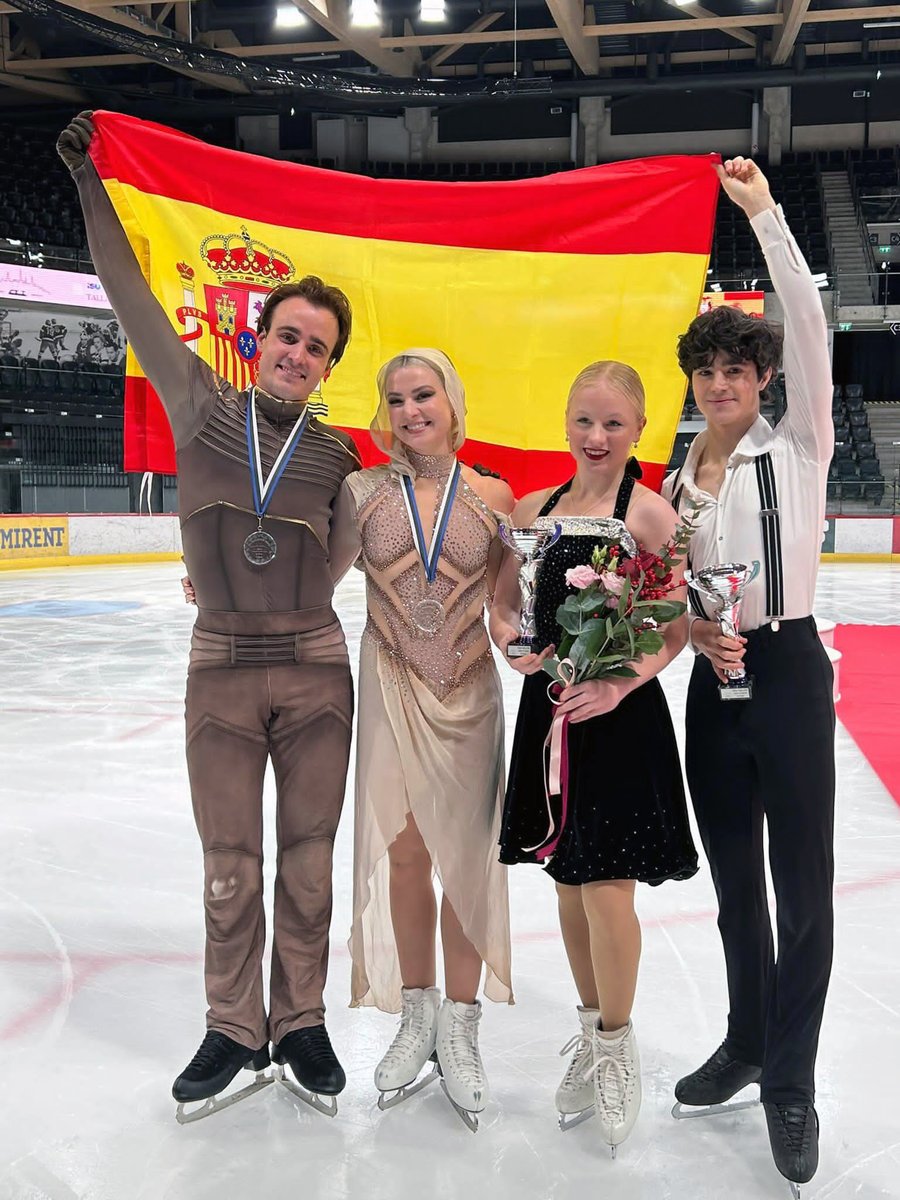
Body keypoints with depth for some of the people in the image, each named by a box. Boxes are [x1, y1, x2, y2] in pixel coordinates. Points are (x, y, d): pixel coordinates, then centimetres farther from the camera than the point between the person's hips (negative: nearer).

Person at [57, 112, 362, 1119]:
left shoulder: (339, 455, 5)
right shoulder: (200, 406, 3)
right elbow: (134, 301, 8)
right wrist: (92, 186, 13)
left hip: (314, 668, 1)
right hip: (221, 667, -1)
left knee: (309, 861, 8)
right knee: (230, 867, 6)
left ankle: (301, 1022, 24)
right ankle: (233, 1029, 22)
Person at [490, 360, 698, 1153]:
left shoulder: (648, 512, -8)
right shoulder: (534, 508, 8)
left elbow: (678, 628, -11)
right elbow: (503, 605, 15)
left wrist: (618, 687, -22)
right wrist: (514, 644, -6)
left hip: (618, 715, -5)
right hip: (549, 709, 5)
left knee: (606, 885, -3)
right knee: (567, 880, 14)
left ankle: (616, 1044, 20)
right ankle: (592, 1032, 33)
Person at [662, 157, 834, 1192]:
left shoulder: (798, 447, -2)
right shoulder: (680, 475, 10)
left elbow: (808, 327, -15)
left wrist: (766, 215, -18)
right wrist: (693, 630, -9)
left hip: (787, 669, -5)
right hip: (711, 680, 5)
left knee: (801, 880, 1)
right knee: (733, 878, 15)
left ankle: (790, 1084, 14)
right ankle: (746, 1041, 33)